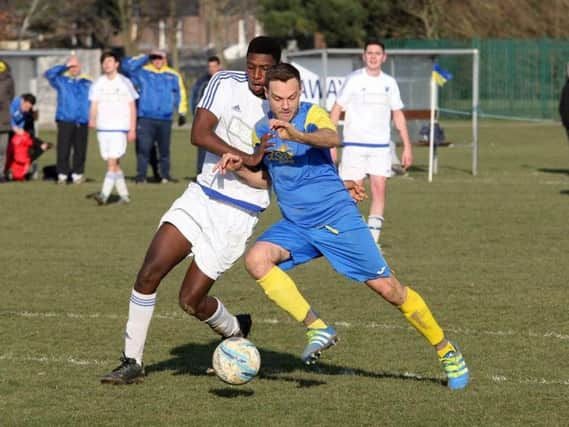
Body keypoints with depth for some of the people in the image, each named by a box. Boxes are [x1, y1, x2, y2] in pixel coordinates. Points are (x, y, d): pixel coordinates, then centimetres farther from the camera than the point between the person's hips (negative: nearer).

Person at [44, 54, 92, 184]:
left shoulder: (87, 83, 16)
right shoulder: (61, 80, 11)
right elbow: (48, 74, -4)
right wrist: (65, 66, -3)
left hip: (82, 122, 2)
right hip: (65, 120, -2)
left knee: (80, 150, 0)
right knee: (63, 149, -6)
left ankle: (77, 174, 8)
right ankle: (62, 175, -1)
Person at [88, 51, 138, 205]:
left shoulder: (124, 83, 0)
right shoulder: (98, 84, 10)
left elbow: (132, 107, 3)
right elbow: (94, 104, 6)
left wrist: (132, 129, -2)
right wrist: (92, 119, -15)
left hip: (119, 128, -5)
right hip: (102, 128, 5)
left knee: (112, 161, -15)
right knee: (114, 163, 9)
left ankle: (104, 194, -23)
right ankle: (123, 194, 19)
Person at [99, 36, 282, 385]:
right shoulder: (226, 83, -4)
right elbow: (199, 134, -17)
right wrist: (248, 158, -26)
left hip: (239, 214, -2)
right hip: (202, 196, 2)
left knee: (191, 300, -3)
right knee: (149, 273, -12)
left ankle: (235, 330, 31)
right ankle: (133, 362, 1)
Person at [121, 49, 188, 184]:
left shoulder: (173, 76, 12)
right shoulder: (142, 72, 6)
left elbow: (180, 94, 17)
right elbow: (126, 65, -3)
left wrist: (182, 113, 12)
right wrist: (145, 58, 0)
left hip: (165, 119, 2)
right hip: (146, 118, -2)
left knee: (164, 149, 6)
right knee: (143, 148, -7)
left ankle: (165, 175, 13)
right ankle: (141, 176, -6)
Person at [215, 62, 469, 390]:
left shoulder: (312, 114, -13)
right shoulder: (261, 129, 5)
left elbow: (333, 138, -37)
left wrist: (296, 135, -55)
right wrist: (239, 168, -2)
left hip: (338, 219, -5)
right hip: (295, 225, 5)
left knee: (388, 288, -4)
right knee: (256, 259, -23)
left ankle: (448, 353, 14)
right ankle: (318, 329, -18)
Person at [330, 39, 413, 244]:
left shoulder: (389, 83, 9)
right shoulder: (353, 80, -2)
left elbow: (398, 114, 16)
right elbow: (336, 110, -2)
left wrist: (407, 146, 11)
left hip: (381, 146, 3)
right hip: (354, 145, -3)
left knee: (379, 189, -7)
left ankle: (372, 239, -3)